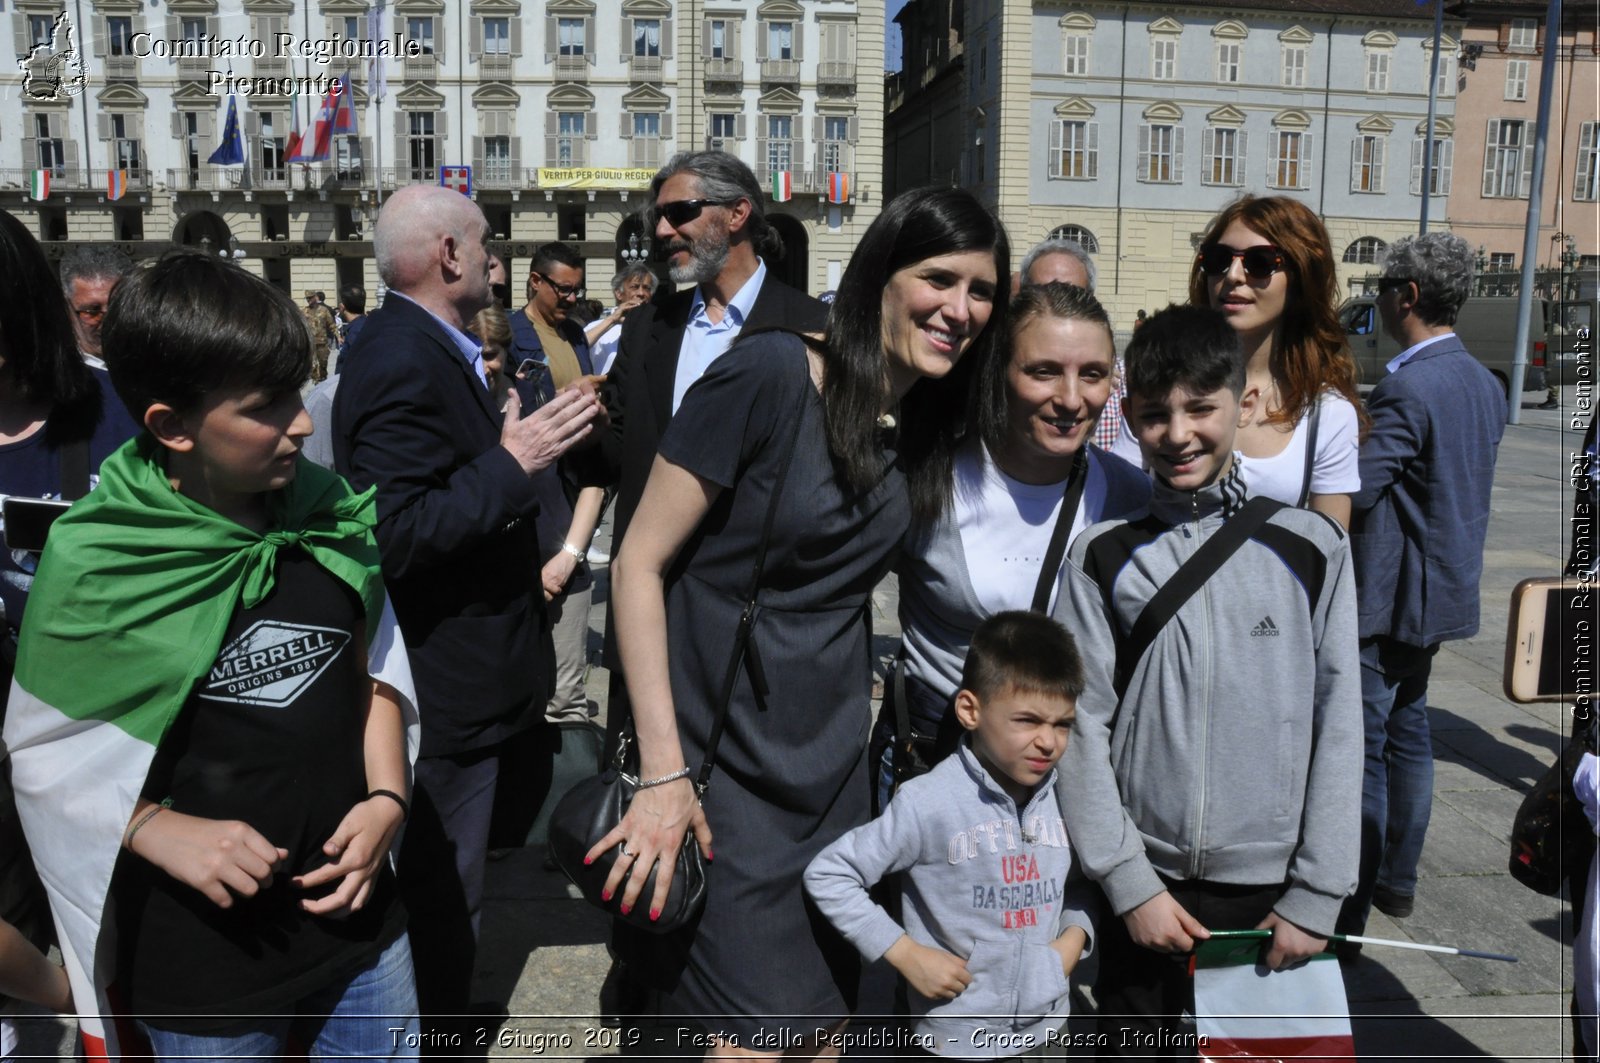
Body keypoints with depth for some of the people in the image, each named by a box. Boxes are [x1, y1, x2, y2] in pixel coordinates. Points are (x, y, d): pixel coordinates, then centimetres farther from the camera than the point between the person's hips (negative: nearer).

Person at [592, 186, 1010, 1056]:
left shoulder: (932, 425, 3)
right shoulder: (768, 374, -16)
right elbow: (638, 564, -16)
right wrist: (664, 772, -17)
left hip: (835, 769, 6)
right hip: (723, 761, -6)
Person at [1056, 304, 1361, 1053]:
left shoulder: (1311, 548, -2)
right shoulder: (1103, 557, -3)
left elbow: (1338, 726, -1)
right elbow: (1081, 728, -4)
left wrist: (1317, 896, -3)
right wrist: (1129, 881, -7)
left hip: (1271, 892, 0)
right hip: (1145, 887, 0)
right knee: (1134, 1040, 12)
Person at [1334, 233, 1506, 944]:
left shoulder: (1406, 389, -22)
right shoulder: (1484, 383, 9)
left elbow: (1351, 494, -25)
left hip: (1387, 596, -10)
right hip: (1445, 590, 10)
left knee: (1358, 748, -2)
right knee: (1407, 732, 19)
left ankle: (1347, 909, 7)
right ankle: (1397, 880, 32)